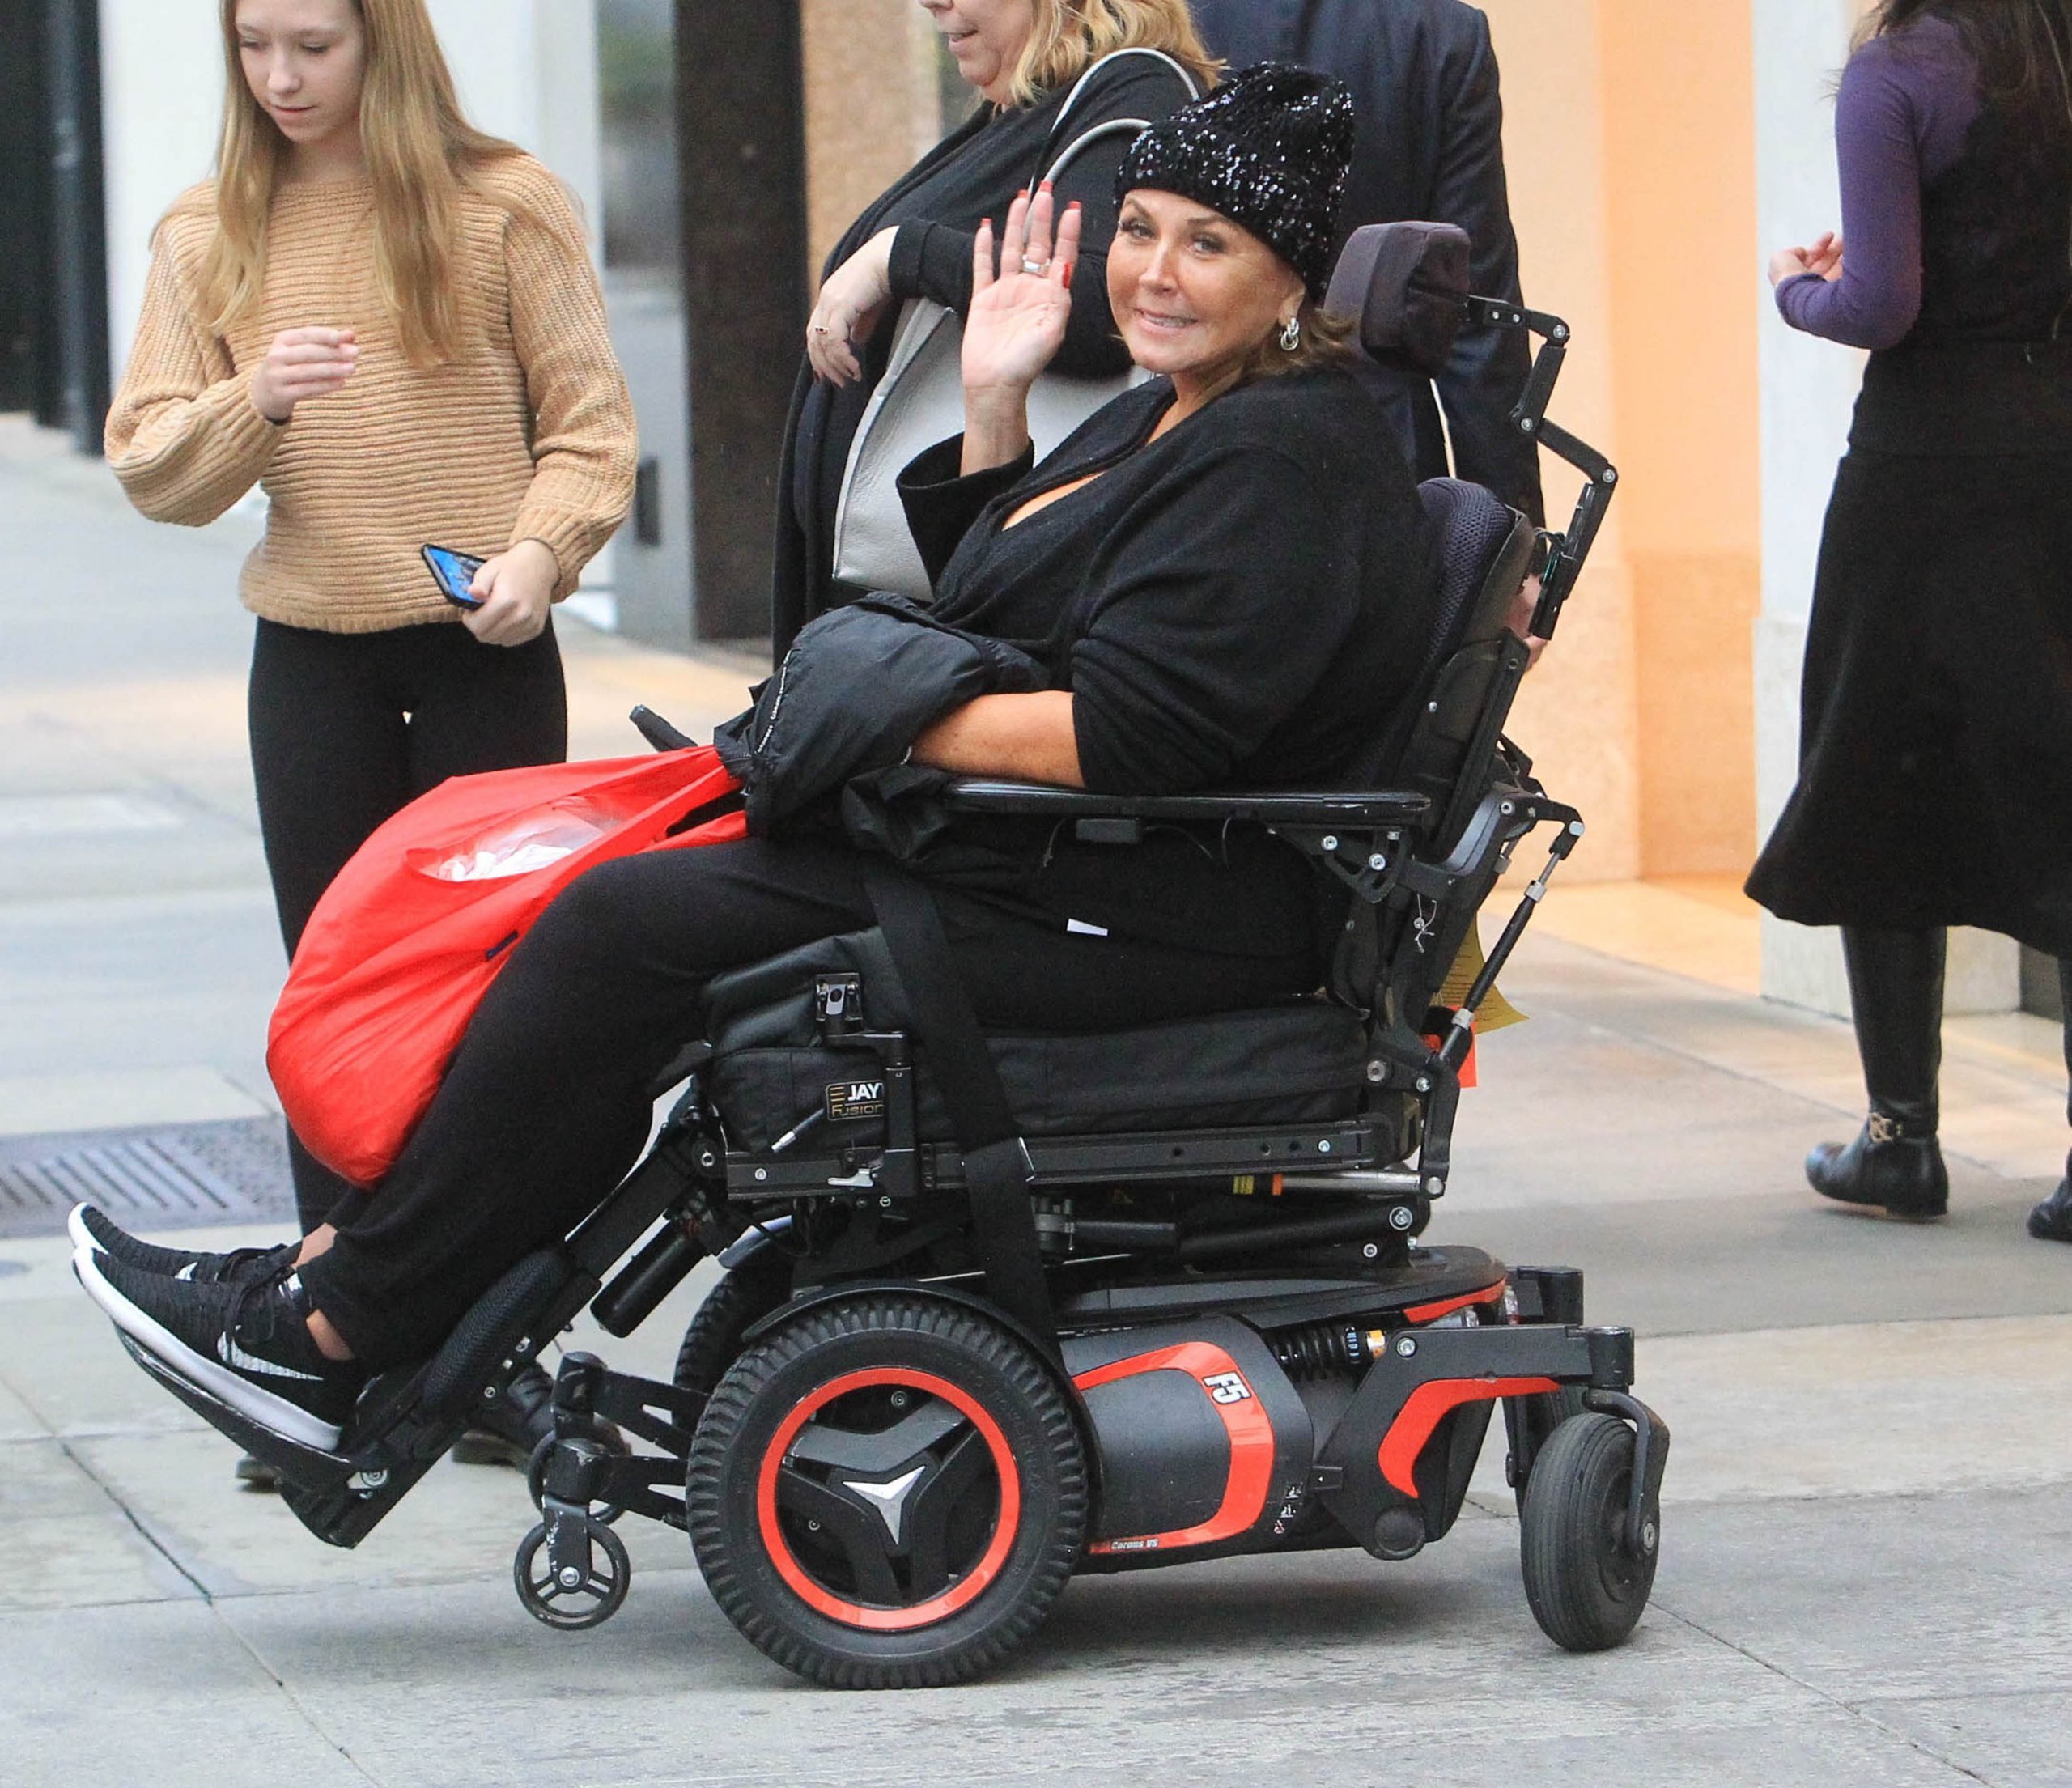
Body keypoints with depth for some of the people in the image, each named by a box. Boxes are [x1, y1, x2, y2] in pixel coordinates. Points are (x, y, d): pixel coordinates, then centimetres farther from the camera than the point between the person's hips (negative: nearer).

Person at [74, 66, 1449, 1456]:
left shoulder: (1286, 459, -15)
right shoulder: (1170, 417, 17)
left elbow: (1128, 737, -24)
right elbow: (991, 620, 25)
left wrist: (883, 725, -15)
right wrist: (993, 404, 13)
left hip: (1141, 917, -11)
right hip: (1040, 868, 11)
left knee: (631, 924, -15)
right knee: (632, 900, 2)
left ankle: (335, 1331, -10)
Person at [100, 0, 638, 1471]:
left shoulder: (504, 208, -2)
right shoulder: (210, 238, 6)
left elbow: (590, 422, 0)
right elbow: (150, 466, 2)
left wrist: (541, 549, -18)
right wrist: (255, 403, -17)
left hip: (484, 651, -2)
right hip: (314, 660, 2)